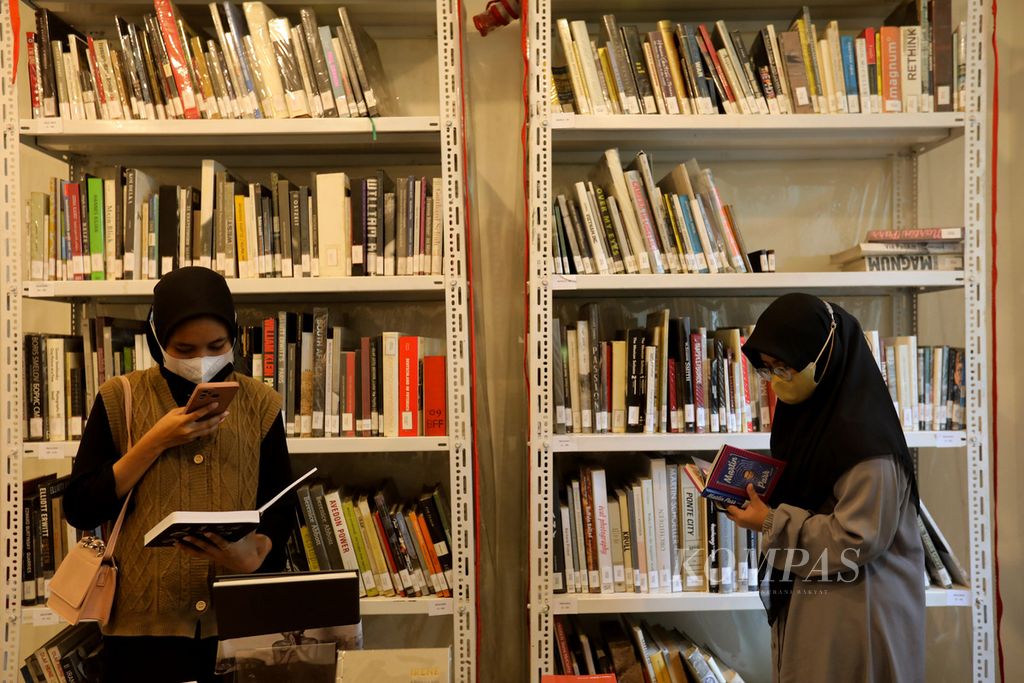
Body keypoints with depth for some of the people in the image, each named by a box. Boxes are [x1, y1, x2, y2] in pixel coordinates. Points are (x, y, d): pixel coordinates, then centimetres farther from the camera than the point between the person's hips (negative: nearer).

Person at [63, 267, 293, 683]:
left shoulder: (260, 403, 0)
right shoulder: (120, 399, -2)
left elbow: (279, 507, 3)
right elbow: (80, 510, -4)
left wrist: (256, 553, -17)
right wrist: (156, 442, -14)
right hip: (145, 617, -1)